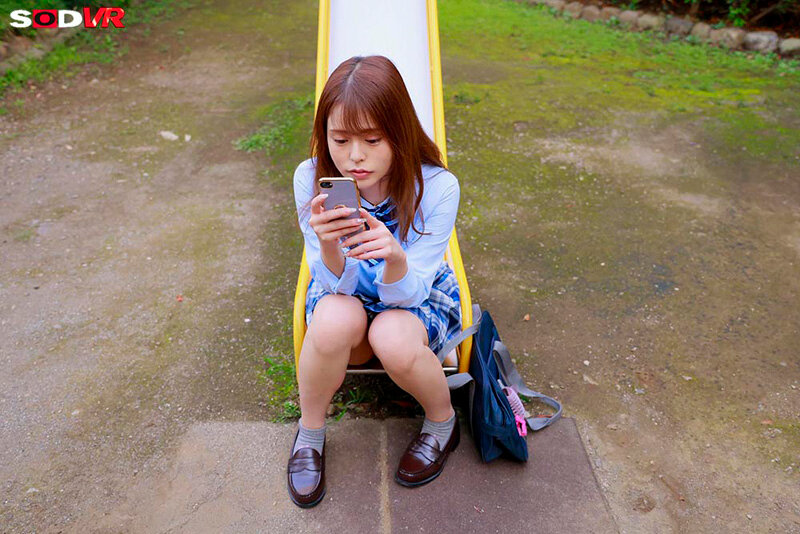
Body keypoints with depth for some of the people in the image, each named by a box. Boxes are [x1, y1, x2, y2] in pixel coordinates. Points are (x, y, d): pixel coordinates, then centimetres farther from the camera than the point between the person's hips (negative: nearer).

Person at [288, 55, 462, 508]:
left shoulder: (437, 186, -26)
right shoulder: (312, 179, -20)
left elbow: (405, 293, -24)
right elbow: (336, 283, -19)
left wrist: (395, 257, -47)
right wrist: (328, 246, -41)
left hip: (418, 294, -1)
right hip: (345, 294, 1)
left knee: (393, 337, -34)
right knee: (335, 319, -34)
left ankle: (443, 423, 1)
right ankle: (310, 433, -3)